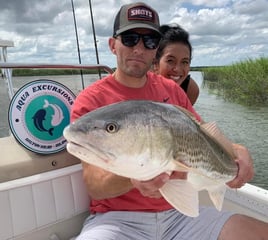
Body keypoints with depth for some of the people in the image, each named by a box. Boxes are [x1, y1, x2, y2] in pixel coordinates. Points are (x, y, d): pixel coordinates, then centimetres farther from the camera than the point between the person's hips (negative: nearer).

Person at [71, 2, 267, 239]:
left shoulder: (172, 89, 5)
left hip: (177, 211, 4)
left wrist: (235, 151, -11)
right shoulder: (90, 101, -9)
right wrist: (130, 177, -35)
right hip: (117, 217, -3)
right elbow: (94, 186, -14)